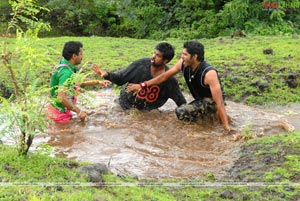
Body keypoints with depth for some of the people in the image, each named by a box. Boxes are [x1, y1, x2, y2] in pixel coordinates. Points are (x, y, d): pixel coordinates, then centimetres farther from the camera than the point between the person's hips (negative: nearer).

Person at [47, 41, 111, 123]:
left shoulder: (64, 66, 6)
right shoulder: (66, 73, -25)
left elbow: (78, 83, 22)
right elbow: (61, 98, -34)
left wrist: (98, 82, 18)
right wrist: (78, 111, -25)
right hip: (60, 113, -9)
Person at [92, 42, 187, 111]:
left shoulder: (170, 80, -19)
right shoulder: (141, 64, -18)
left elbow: (181, 102, -8)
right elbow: (120, 78, -11)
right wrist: (107, 74, -27)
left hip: (147, 111, 1)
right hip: (127, 104, -1)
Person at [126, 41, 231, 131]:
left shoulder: (209, 73, -35)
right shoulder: (183, 64, -16)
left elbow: (219, 102, -37)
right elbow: (165, 76, -1)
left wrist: (226, 126, -39)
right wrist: (143, 85, 0)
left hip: (212, 100, -7)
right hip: (201, 99, 7)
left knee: (181, 112, -26)